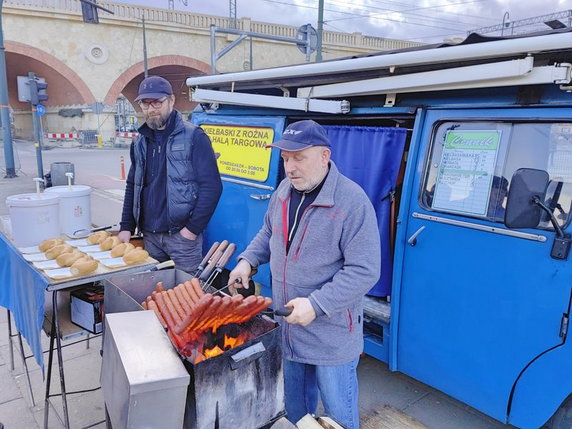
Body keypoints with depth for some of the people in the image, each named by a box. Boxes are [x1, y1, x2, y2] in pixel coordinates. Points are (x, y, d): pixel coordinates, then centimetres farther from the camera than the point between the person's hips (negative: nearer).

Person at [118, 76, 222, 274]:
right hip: (149, 235, 6)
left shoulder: (193, 137, -7)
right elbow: (132, 186, 18)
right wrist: (126, 227, 11)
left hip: (181, 235, -5)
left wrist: (193, 228, -14)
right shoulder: (140, 141, 11)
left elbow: (212, 186, -11)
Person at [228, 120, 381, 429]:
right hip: (287, 324, 6)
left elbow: (364, 271, -23)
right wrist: (247, 260, 1)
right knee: (294, 404, 26)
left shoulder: (352, 201, -23)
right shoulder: (285, 191, 0)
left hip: (331, 332, -6)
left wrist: (316, 305, -27)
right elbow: (268, 233, 17)